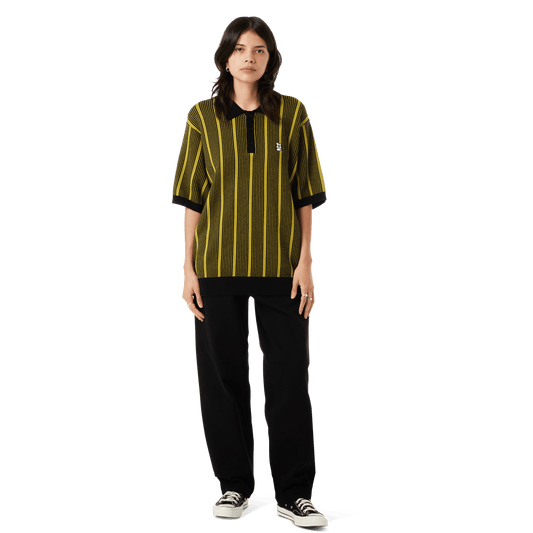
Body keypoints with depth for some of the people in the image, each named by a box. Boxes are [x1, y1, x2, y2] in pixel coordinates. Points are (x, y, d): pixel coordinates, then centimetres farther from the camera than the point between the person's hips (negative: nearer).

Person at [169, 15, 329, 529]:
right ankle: (234, 484, 21)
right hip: (218, 265, 1)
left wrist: (305, 262, -2)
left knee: (289, 376, 1)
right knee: (222, 376, 6)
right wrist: (189, 267, 0)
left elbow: (304, 196, 4)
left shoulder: (292, 114, 4)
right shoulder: (203, 117, 5)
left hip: (280, 266, 0)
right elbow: (192, 198, 5)